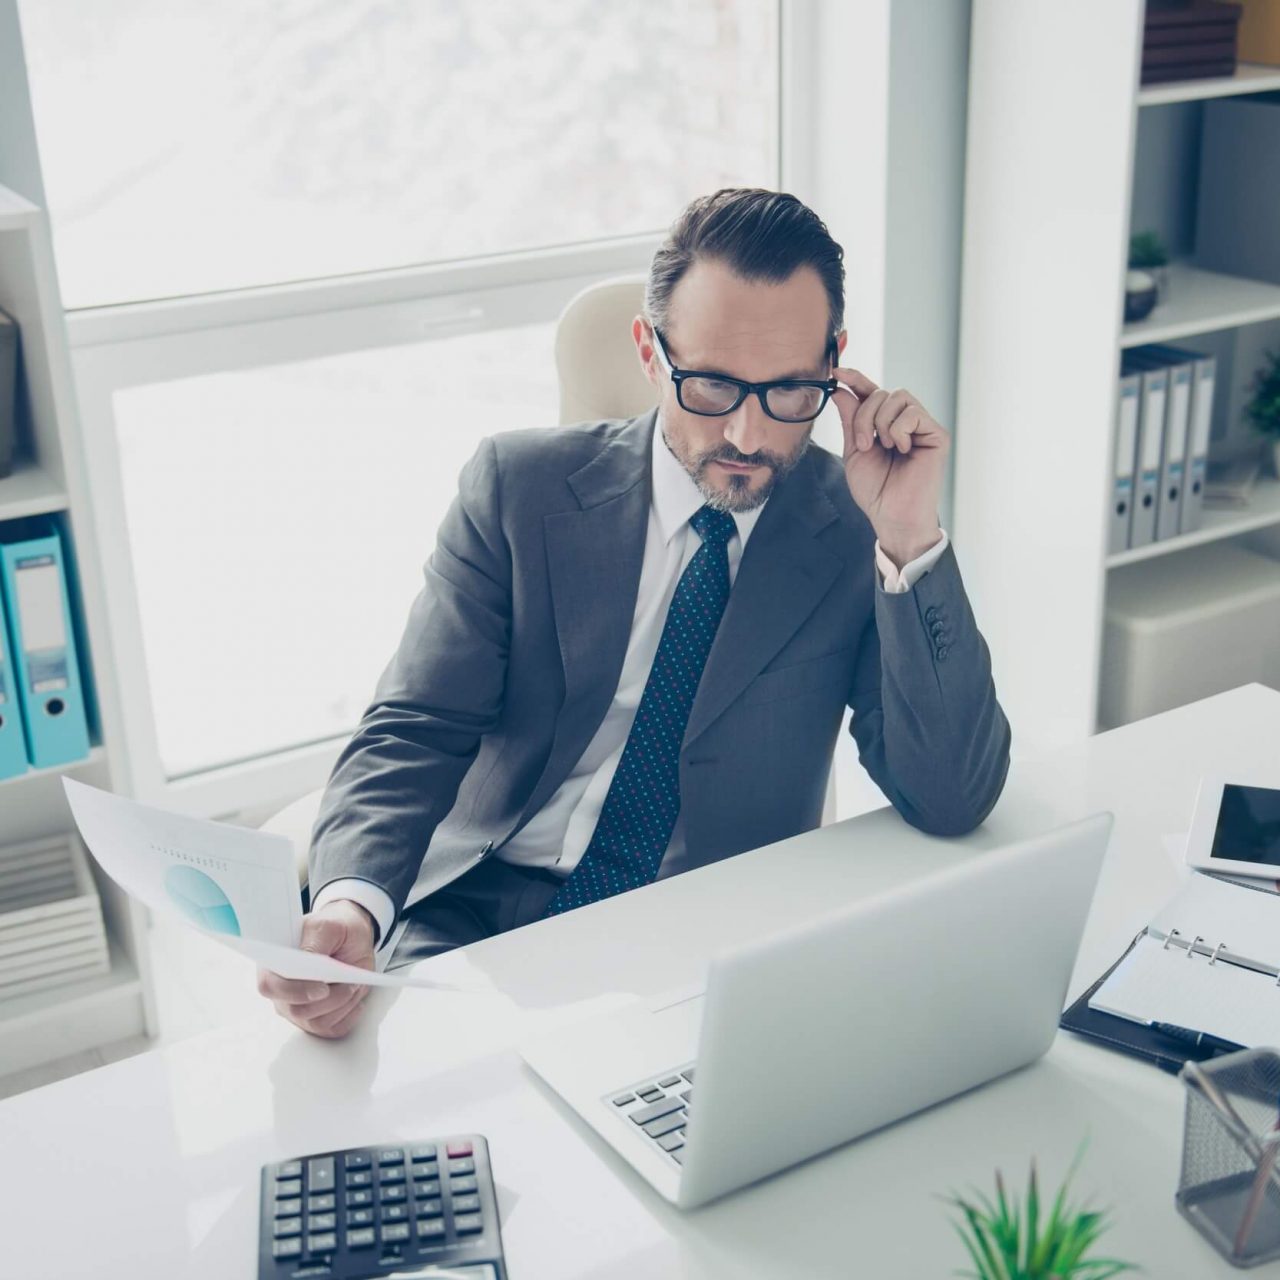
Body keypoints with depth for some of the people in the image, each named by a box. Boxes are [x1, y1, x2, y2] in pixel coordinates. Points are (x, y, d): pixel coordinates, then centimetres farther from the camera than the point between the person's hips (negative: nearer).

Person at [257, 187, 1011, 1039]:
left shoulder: (857, 532, -2)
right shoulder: (518, 484, 0)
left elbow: (952, 803, -10)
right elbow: (414, 732, -5)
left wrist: (911, 538, -19)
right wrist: (350, 905, -26)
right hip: (480, 920, 0)